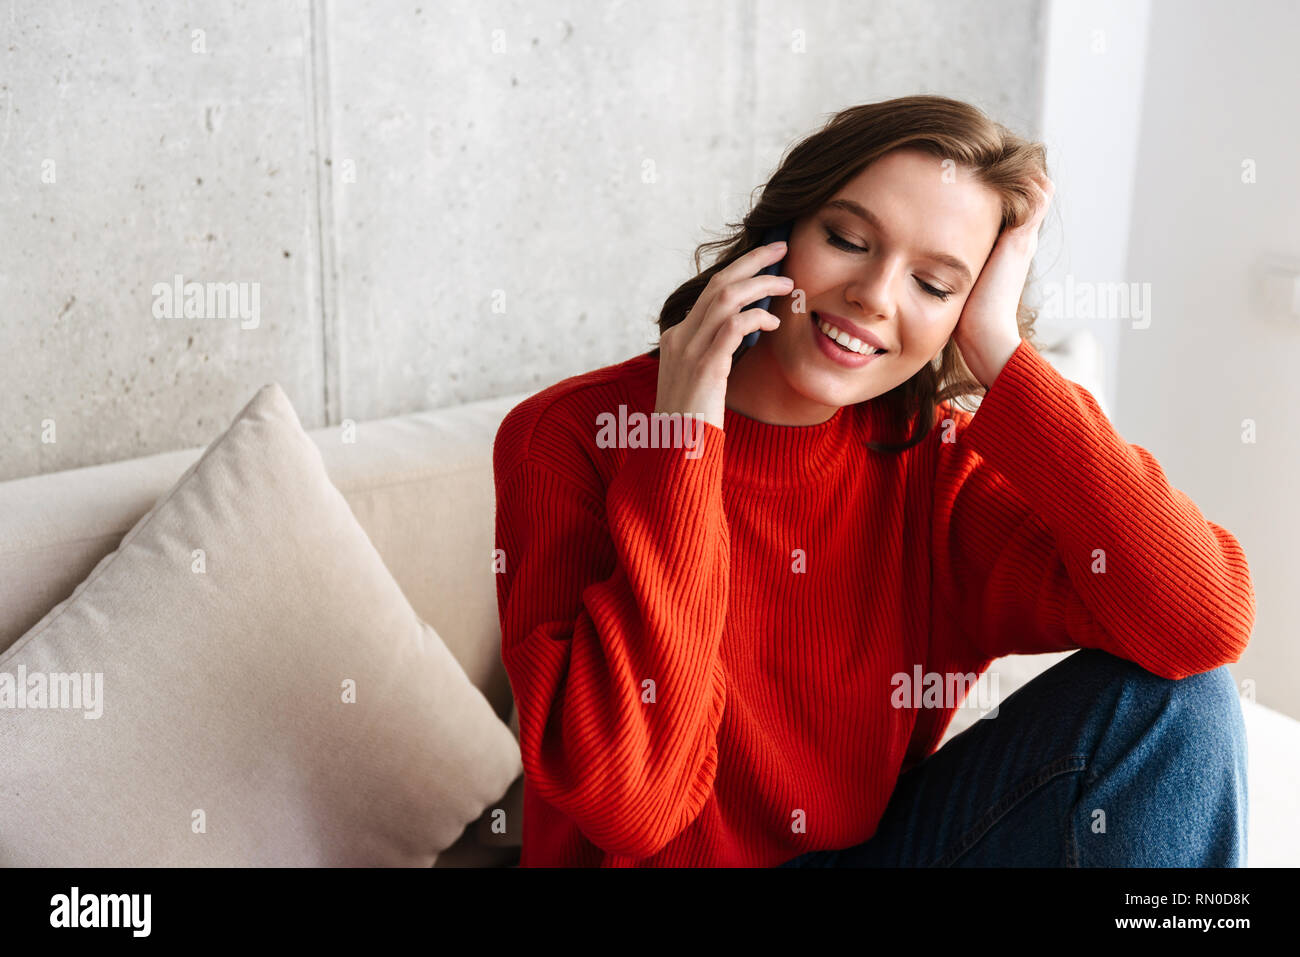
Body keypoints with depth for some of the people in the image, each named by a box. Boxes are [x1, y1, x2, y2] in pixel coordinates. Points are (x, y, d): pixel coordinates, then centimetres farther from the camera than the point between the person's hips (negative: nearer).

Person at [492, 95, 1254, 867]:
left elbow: (1207, 624, -19)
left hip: (876, 846, 3)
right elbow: (627, 801, -24)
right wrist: (682, 437, -25)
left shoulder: (934, 463, -5)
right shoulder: (570, 437, -14)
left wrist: (999, 353, -17)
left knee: (1165, 702, -12)